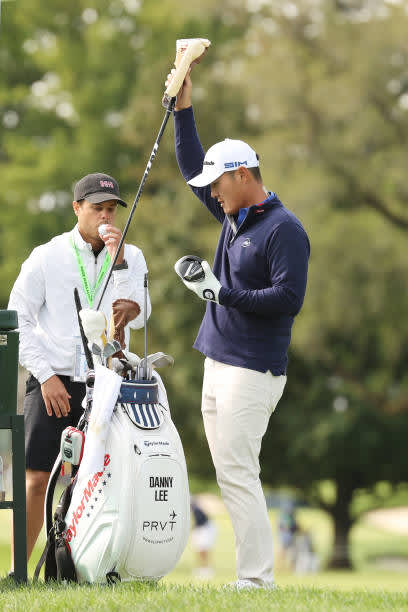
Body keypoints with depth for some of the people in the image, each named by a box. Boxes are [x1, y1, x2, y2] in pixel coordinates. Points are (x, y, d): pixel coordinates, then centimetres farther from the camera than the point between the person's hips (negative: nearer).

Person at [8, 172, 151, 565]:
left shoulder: (131, 258, 8)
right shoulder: (47, 257, 2)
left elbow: (137, 317, -6)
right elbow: (18, 320, 2)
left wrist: (117, 262, -14)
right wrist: (46, 375, -6)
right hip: (53, 382, -2)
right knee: (37, 477, -8)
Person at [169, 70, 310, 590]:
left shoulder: (284, 229, -11)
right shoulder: (233, 215, 14)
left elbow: (289, 297, -19)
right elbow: (193, 167, 25)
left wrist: (223, 295, -16)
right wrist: (183, 110, 19)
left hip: (253, 371, -9)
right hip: (219, 365, 9)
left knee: (237, 474, -14)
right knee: (231, 474, 6)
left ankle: (256, 580, -14)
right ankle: (252, 572, 7)